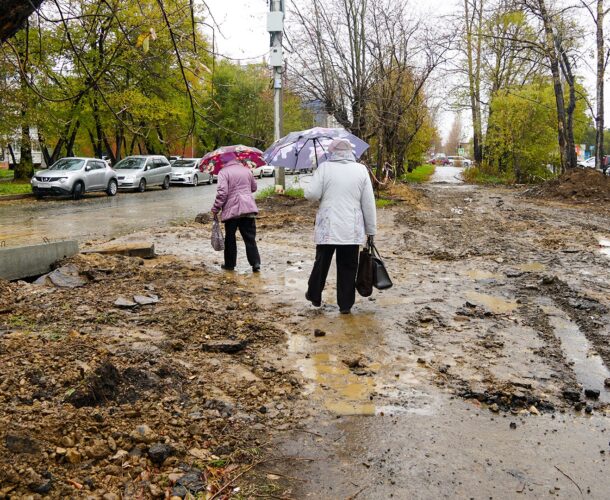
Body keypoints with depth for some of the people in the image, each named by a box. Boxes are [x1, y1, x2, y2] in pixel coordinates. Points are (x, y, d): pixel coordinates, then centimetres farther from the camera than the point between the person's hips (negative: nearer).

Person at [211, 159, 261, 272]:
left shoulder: (223, 172, -6)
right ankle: (256, 264, -2)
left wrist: (215, 209, -8)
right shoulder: (246, 170, 10)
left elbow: (222, 192, -15)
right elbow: (254, 188, 21)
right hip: (248, 208, 4)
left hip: (231, 210, -4)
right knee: (250, 238, 6)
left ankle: (229, 264, 17)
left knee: (230, 238, 10)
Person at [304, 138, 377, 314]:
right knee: (348, 267, 8)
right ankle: (346, 304, 13)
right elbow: (369, 203, 1)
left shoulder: (325, 168, -4)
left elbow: (311, 194, -9)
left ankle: (314, 296, 28)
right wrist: (371, 229, 7)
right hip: (352, 230, 1)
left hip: (327, 228, 0)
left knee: (321, 263, 15)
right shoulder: (361, 170, 1)